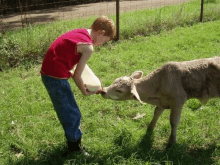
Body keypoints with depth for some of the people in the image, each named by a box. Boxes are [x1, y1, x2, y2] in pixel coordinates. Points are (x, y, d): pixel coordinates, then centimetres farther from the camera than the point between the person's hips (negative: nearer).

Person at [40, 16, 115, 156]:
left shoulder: (79, 33, 10)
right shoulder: (88, 47, -16)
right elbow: (77, 75, -11)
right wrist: (85, 91, 6)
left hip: (48, 72, 9)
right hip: (56, 77, -9)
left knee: (68, 111, 23)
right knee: (72, 114, 5)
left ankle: (73, 139, 39)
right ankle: (75, 148, 18)